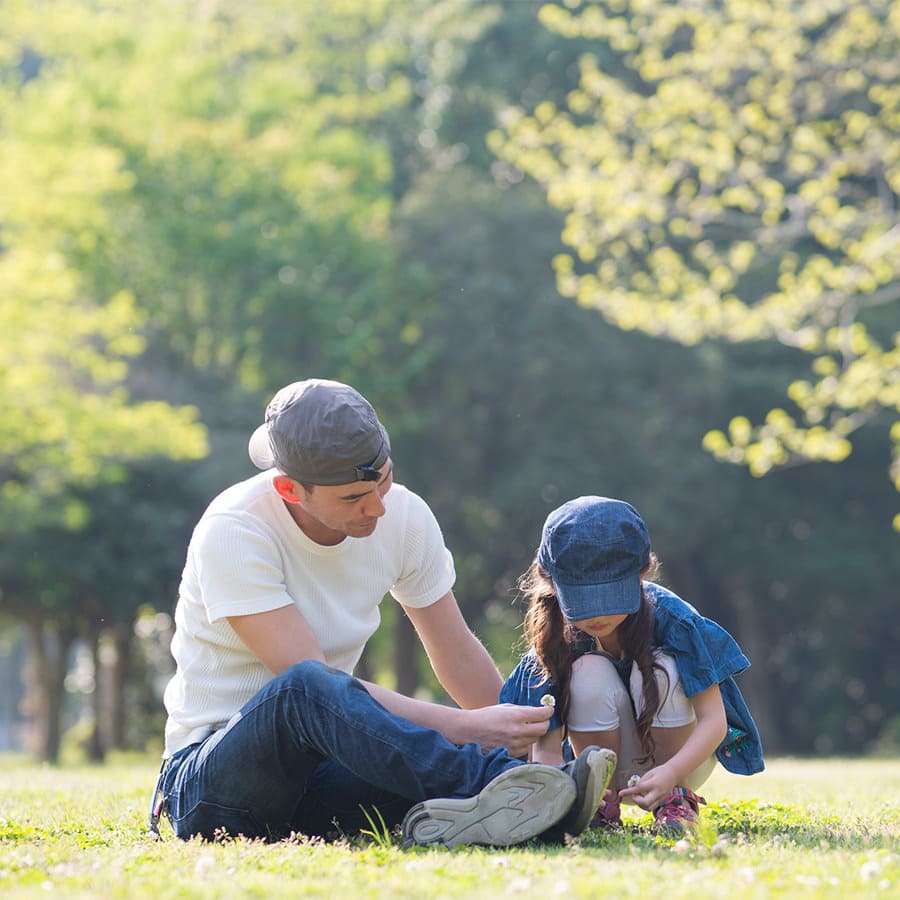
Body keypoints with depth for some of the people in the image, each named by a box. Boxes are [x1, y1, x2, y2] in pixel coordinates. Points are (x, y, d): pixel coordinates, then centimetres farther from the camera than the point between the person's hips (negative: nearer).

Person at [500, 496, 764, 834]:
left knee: (661, 671, -29)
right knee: (589, 672, -27)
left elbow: (714, 719, -22)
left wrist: (671, 772, -41)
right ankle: (602, 805, -11)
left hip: (683, 756, -1)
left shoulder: (670, 617, -22)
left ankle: (676, 797, -11)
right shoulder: (554, 639, -18)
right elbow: (546, 746, -19)